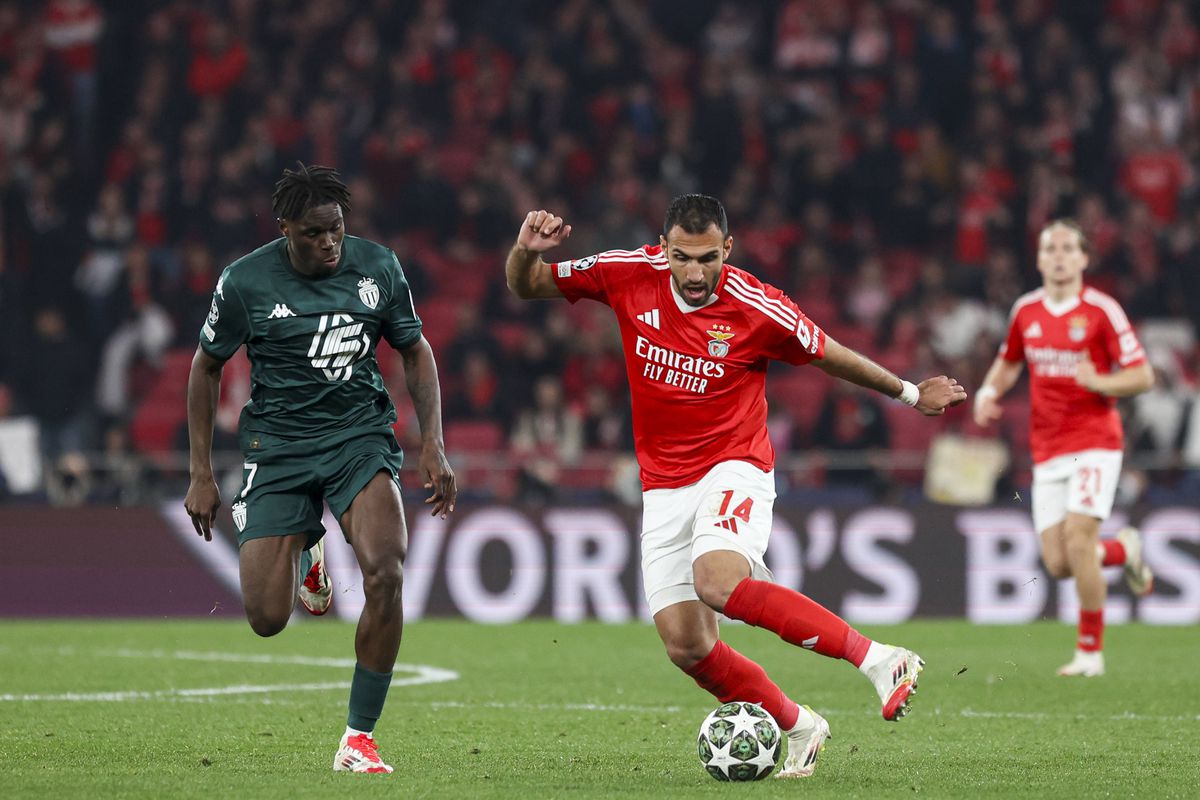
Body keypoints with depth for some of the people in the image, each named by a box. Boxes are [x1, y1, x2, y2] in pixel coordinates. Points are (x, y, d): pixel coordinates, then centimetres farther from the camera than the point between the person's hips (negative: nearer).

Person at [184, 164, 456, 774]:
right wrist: (201, 474, 4)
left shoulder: (377, 267, -3)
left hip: (360, 435, 1)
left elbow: (414, 351, 11)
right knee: (267, 619, -7)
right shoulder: (245, 282, -8)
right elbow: (206, 366, 5)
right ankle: (307, 551, 33)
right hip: (277, 445, -1)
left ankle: (359, 739, -11)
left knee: (385, 574, -25)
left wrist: (433, 443, 0)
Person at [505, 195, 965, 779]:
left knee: (717, 582, -34)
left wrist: (909, 394, 15)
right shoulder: (629, 275, -6)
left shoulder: (757, 309, -13)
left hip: (733, 471, -4)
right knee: (686, 648, -5)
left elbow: (829, 355, 5)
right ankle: (797, 726, 17)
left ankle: (875, 659, -29)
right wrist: (527, 251, -17)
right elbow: (525, 287, 5)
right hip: (663, 487, 4)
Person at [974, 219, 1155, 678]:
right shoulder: (1026, 310, 7)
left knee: (1078, 540, -18)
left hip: (1095, 442, -5)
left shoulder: (1101, 310, -7)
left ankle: (1091, 652, -4)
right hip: (1047, 451, 5)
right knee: (1058, 564, -3)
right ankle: (1124, 549, 30)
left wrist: (1099, 382, -23)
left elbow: (1143, 377, -6)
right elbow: (1008, 361, 25)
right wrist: (988, 392, 5)